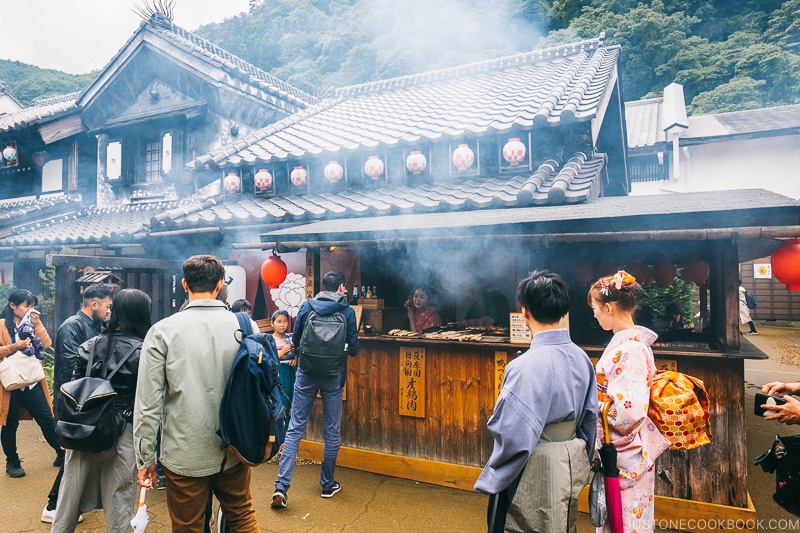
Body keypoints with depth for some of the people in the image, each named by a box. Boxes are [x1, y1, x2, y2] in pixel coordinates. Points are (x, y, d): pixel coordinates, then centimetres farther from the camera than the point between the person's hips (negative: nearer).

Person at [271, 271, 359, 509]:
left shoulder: (306, 306, -1)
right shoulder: (347, 312, -5)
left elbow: (295, 340, 6)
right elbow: (354, 348, -3)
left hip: (306, 373, 1)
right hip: (333, 375, -1)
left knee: (295, 429, 6)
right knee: (332, 431, 11)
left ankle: (281, 487, 1)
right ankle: (327, 484, 24)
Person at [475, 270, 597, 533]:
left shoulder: (527, 366, -27)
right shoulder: (581, 358, -4)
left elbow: (513, 435, -25)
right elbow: (589, 418, 6)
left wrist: (492, 481, -10)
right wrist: (579, 463, 20)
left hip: (536, 472, -7)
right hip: (572, 463, 7)